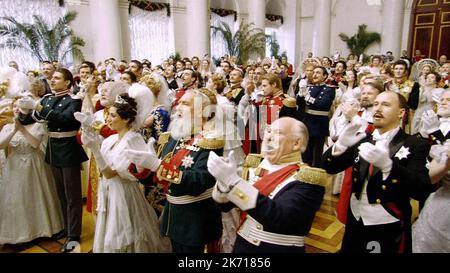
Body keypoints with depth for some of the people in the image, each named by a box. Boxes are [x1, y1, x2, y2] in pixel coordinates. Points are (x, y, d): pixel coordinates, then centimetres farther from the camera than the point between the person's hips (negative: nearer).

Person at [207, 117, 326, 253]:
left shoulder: (308, 180, -16)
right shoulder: (255, 166, -1)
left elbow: (279, 218, -31)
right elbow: (223, 204, 1)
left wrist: (232, 180, -34)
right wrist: (224, 180, -20)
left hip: (279, 249, -4)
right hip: (241, 245, 5)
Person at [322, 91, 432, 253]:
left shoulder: (416, 144, -9)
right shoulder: (362, 140, 4)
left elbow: (421, 191, -22)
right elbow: (329, 167, -1)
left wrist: (387, 164, -37)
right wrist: (340, 145, -20)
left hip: (389, 227, -4)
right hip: (355, 220, 4)